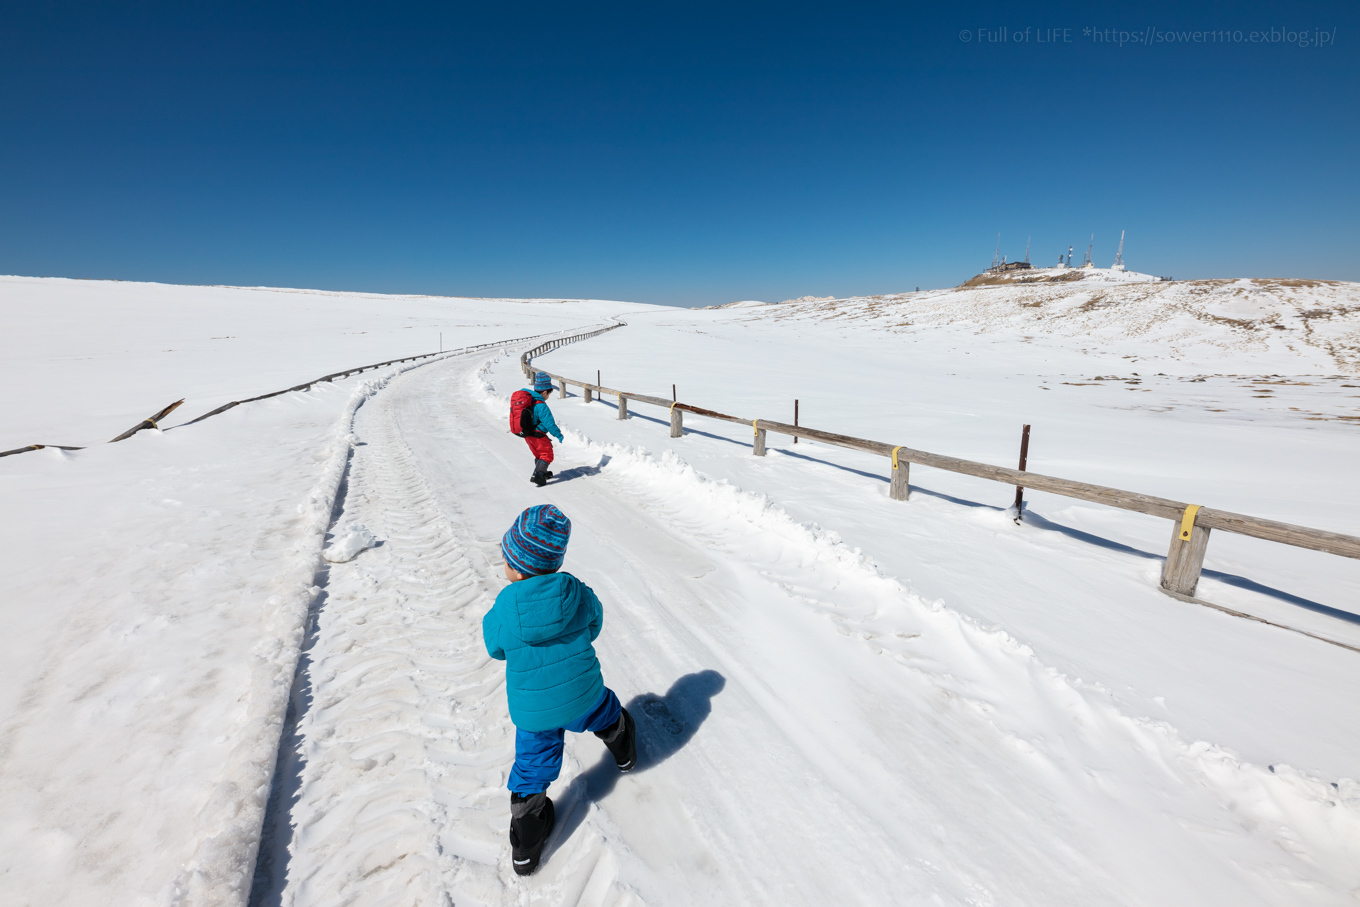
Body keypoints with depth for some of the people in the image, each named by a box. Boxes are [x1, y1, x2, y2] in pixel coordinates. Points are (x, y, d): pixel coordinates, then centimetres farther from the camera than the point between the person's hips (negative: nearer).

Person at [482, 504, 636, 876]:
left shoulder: (503, 611, -24)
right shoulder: (579, 594, -19)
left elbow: (496, 649, -2)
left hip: (532, 711, -1)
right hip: (584, 696, 2)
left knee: (533, 764, 21)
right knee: (607, 715, 33)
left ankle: (526, 846, 38)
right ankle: (624, 752, 62)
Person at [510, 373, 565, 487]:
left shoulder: (527, 398, 4)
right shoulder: (540, 406, -23)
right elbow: (549, 423, -21)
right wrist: (558, 435, -11)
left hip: (526, 434, 9)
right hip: (537, 435, -9)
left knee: (538, 454, 25)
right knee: (547, 455, 0)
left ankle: (542, 473, 38)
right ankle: (537, 475, -13)